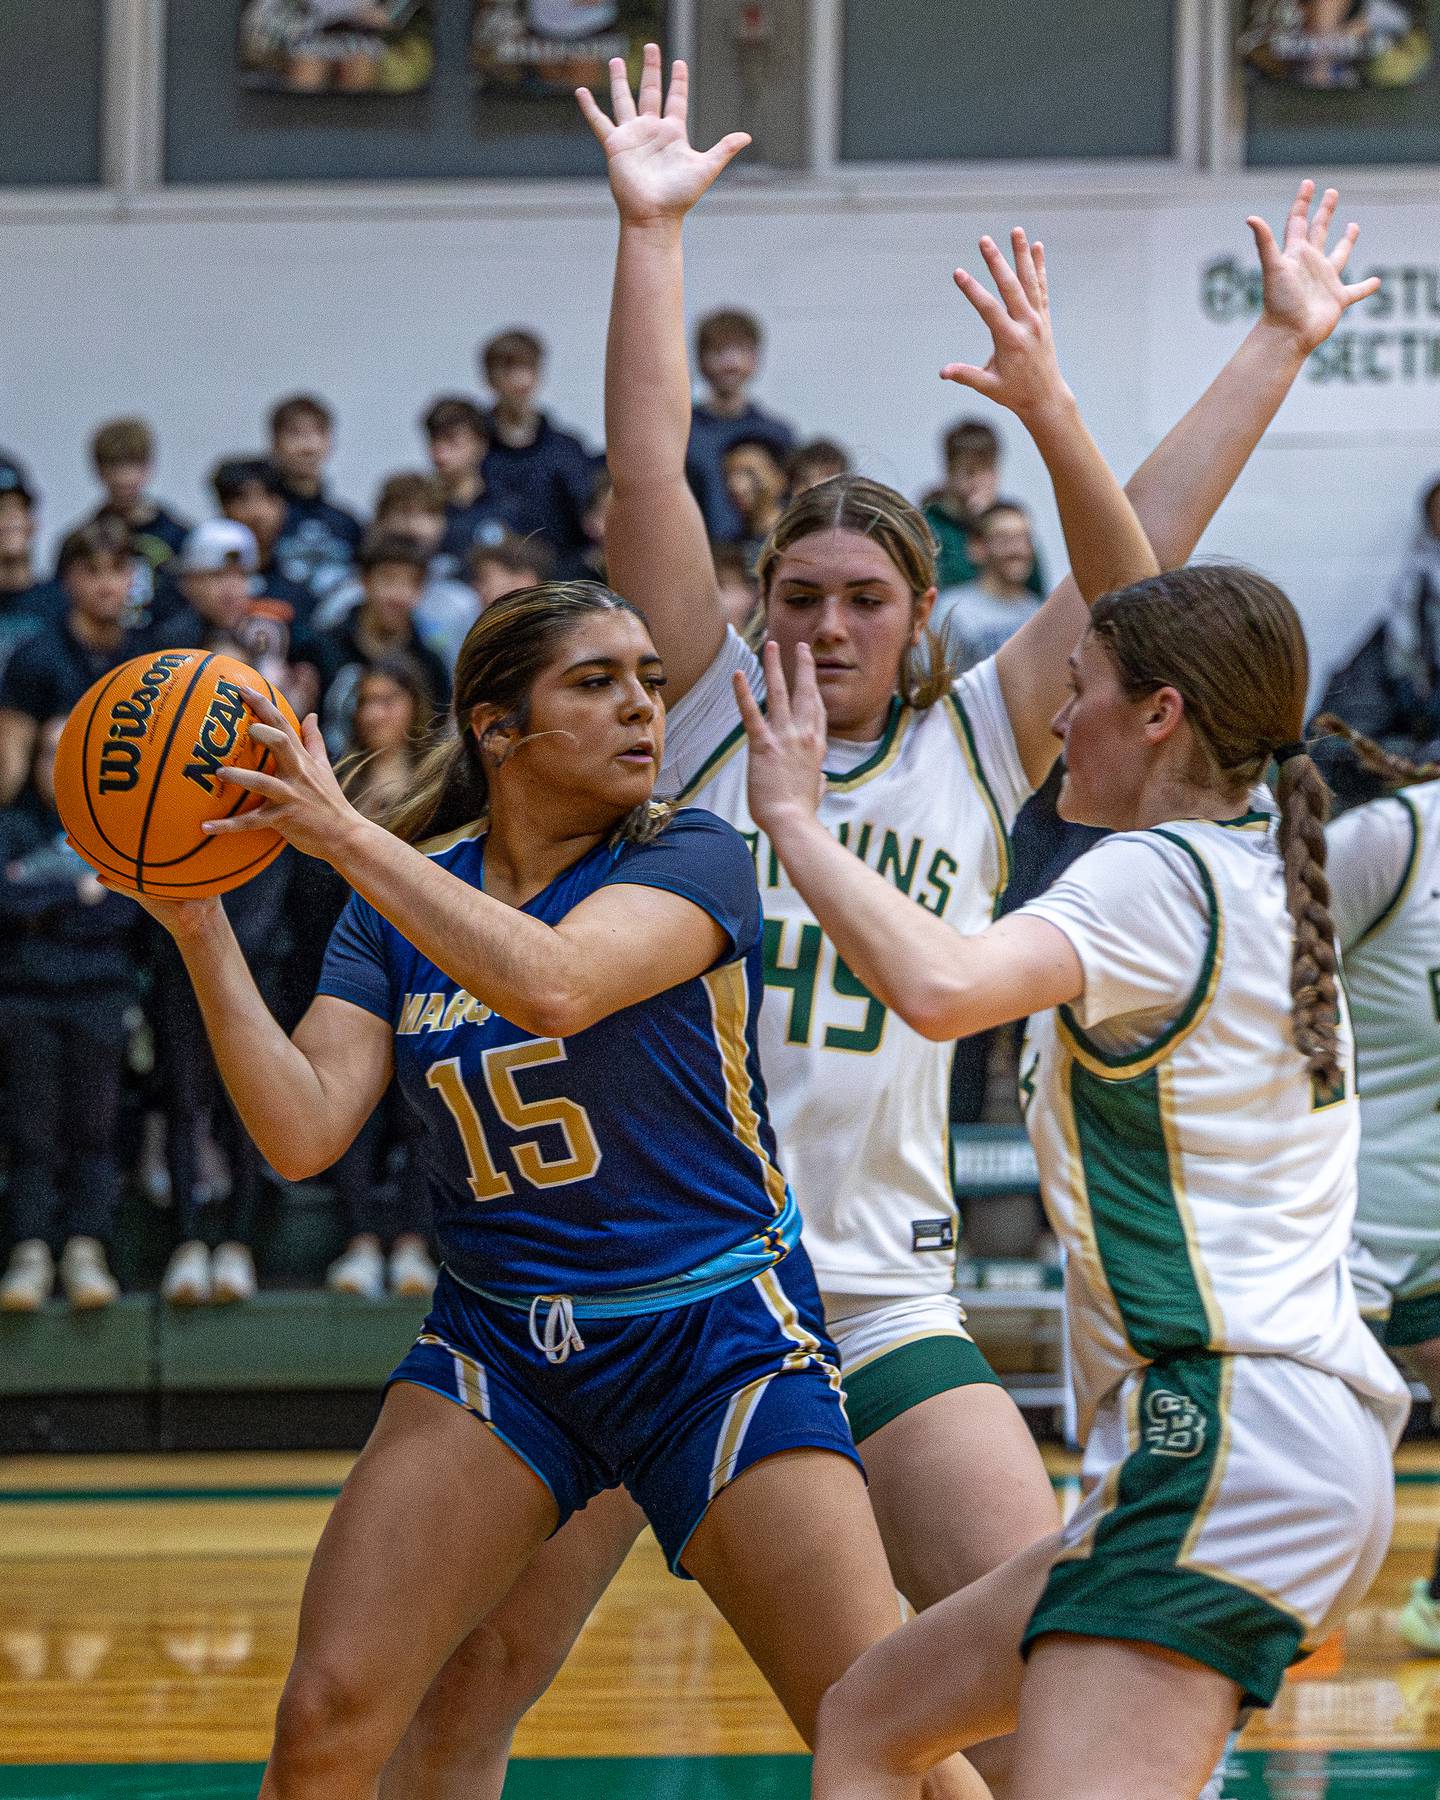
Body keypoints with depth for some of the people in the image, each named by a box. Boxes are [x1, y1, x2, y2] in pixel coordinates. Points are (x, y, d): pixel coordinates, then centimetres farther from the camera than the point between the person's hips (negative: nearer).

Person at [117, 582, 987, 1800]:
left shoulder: (693, 859, -10)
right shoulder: (400, 898, 2)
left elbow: (554, 982, -31)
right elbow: (304, 1132, -9)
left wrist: (345, 834, -30)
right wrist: (201, 928, -19)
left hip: (719, 1342, -3)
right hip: (496, 1341, 3)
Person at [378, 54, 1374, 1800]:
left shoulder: (975, 746, 8)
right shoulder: (708, 712, 4)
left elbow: (1138, 550, 8)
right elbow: (645, 476, -4)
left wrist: (1283, 343, 8)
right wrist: (649, 228, -10)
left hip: (880, 1302, 1)